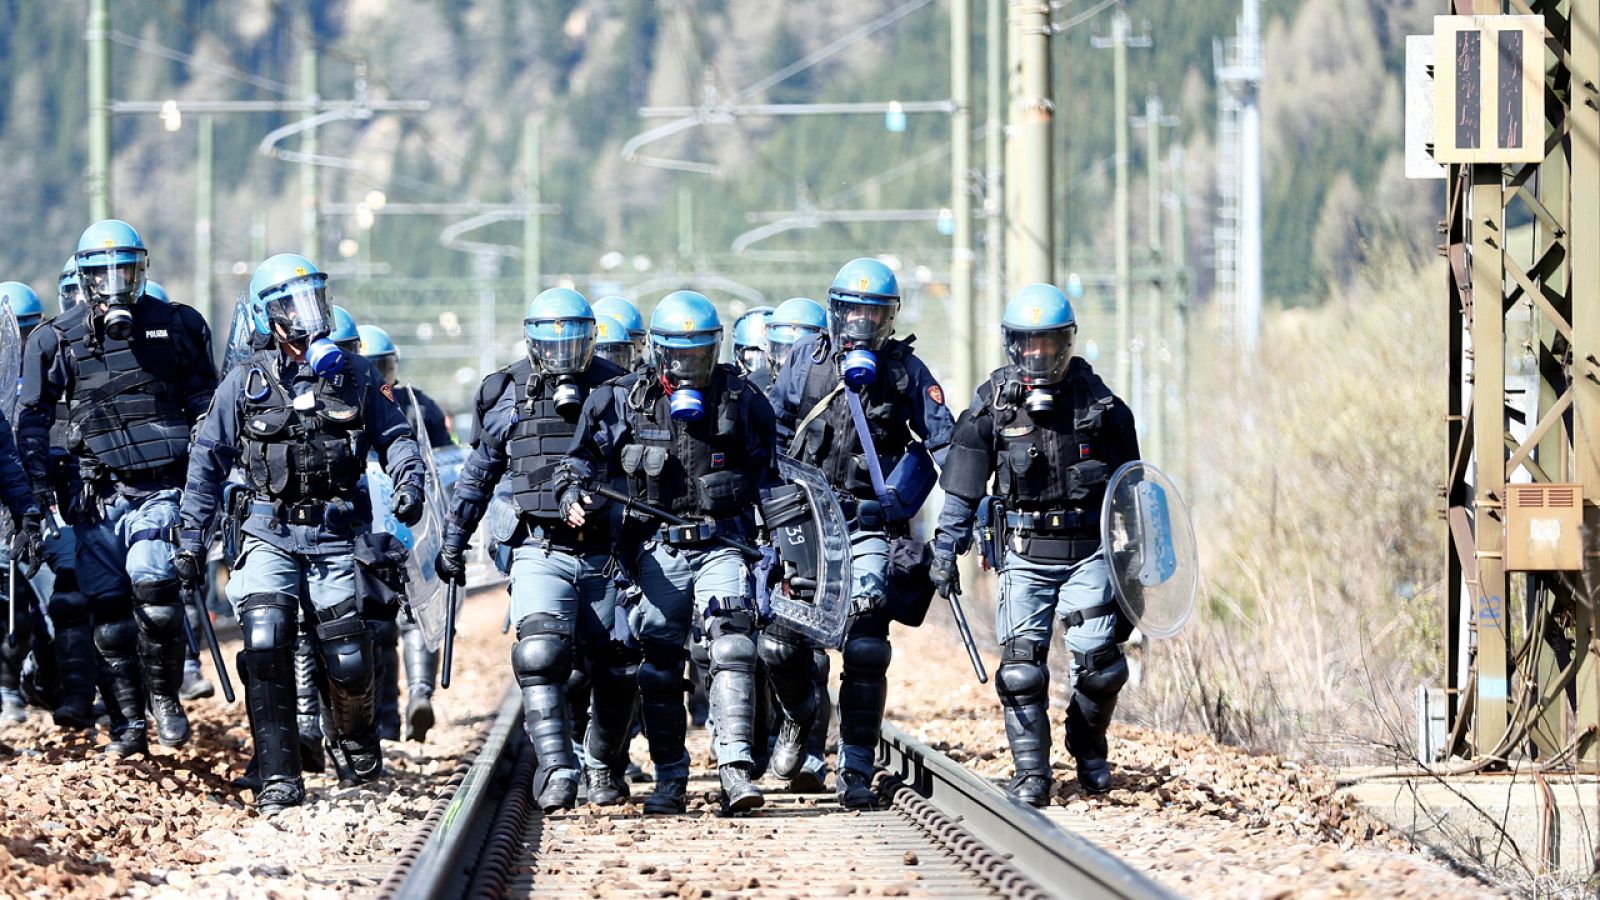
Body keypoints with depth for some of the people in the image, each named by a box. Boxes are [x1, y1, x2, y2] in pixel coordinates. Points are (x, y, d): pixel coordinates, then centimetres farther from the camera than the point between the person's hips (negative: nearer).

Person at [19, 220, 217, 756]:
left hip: (161, 489, -2)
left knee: (153, 585, -21)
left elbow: (206, 404, 15)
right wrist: (41, 491, 3)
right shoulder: (56, 340, 5)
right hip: (98, 495, 2)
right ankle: (127, 723, 8)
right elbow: (32, 420, 11)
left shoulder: (176, 327, 5)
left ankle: (164, 695, -2)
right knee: (108, 607, -1)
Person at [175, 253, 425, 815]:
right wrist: (191, 536, 4)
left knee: (347, 656, 0)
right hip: (269, 532, -1)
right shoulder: (245, 383, 3)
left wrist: (409, 481, -11)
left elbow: (394, 436, 10)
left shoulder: (354, 376, 6)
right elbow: (209, 459, 7)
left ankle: (354, 742, 32)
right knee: (265, 647, -17)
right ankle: (278, 779, -14)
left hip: (334, 534, 1)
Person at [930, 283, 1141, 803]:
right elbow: (962, 487, 6)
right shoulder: (993, 405, 2)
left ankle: (1088, 747, 17)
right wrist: (945, 550, 1)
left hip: (1088, 550, 0)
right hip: (1025, 554, 0)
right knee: (1022, 662, -9)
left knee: (1097, 658, -10)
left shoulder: (1100, 403, 4)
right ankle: (1031, 773, -2)